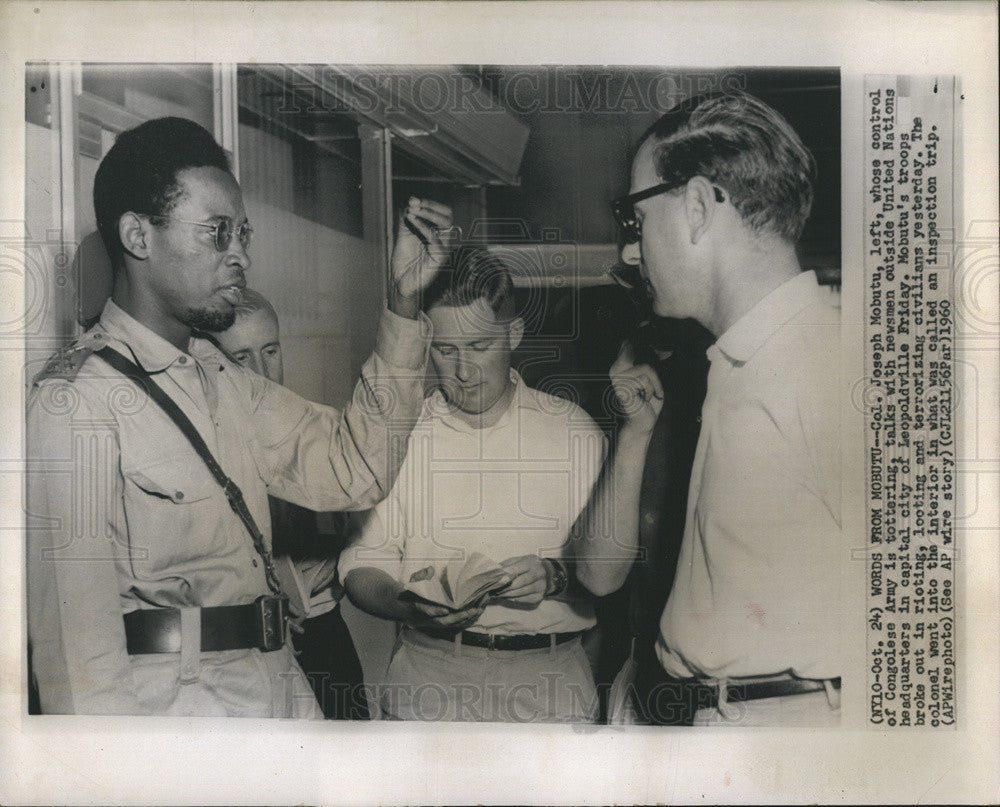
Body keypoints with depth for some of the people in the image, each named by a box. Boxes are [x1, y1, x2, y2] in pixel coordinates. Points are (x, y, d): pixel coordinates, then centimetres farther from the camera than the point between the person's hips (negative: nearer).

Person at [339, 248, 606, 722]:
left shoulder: (576, 433, 6)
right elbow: (362, 565, 4)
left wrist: (554, 576, -15)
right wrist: (407, 605, -16)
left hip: (548, 677, 1)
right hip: (429, 674, 0)